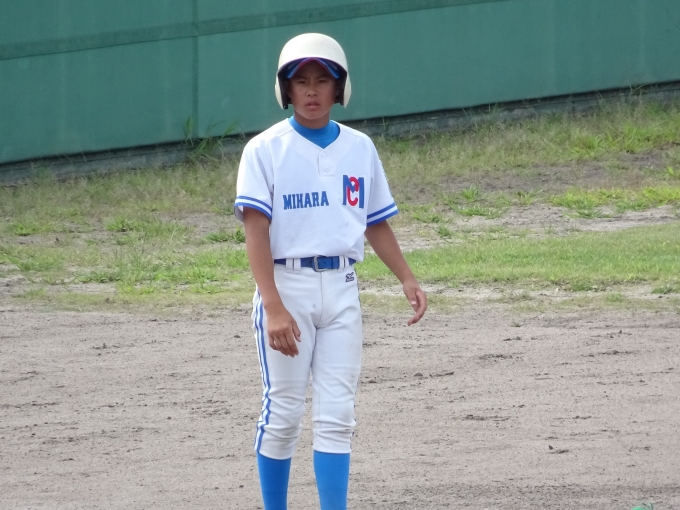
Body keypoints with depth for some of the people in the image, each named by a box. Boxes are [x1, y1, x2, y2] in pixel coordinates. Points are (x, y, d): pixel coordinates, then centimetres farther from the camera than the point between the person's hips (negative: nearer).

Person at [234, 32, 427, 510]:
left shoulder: (360, 148, 10)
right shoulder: (266, 149, -3)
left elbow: (377, 223, 17)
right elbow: (256, 230, -11)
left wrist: (407, 278, 0)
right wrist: (274, 307, -21)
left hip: (342, 290, 3)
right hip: (287, 284, -3)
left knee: (336, 417, -1)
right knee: (283, 413, 0)